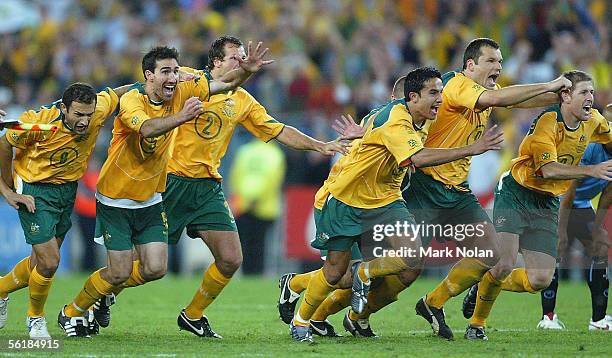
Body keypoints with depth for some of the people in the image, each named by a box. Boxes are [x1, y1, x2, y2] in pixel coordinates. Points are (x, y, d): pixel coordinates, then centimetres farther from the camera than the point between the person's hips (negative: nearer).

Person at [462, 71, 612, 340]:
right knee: (504, 265, -19)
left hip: (547, 204, 6)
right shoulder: (548, 121, -20)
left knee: (541, 280, -5)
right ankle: (476, 323, 4)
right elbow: (547, 169, -31)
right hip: (515, 194, -6)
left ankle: (490, 286, 23)